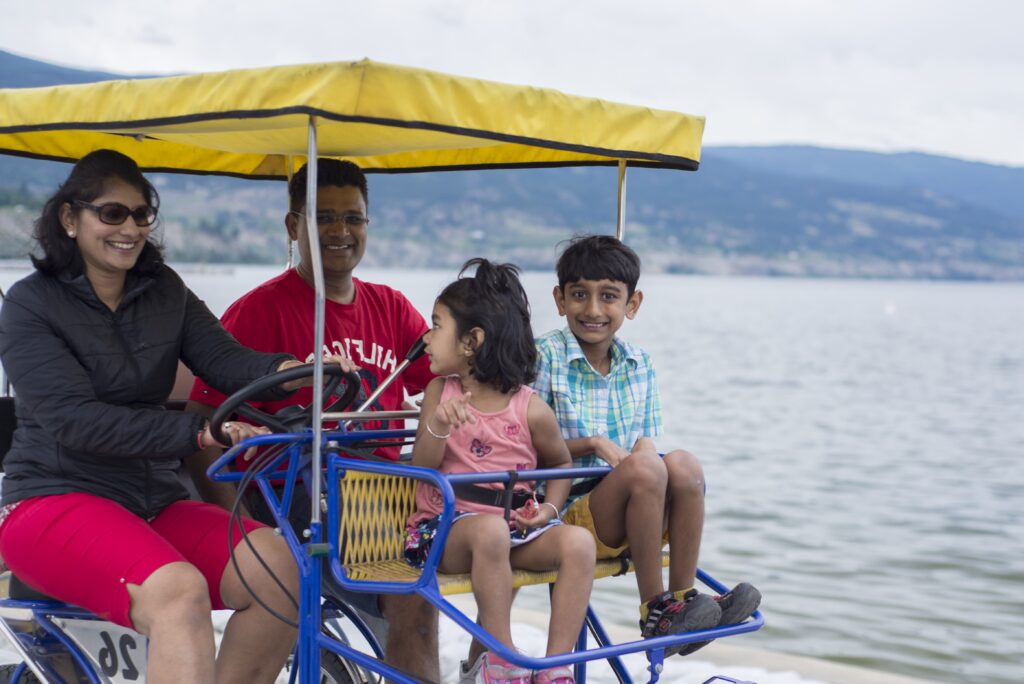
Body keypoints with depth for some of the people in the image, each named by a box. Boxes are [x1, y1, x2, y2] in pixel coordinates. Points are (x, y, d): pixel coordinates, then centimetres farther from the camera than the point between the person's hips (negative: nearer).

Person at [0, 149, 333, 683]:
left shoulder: (165, 292, 12)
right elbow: (76, 419, -17)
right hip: (54, 498, -5)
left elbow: (224, 358, -3)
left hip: (150, 500, 5)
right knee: (179, 591, -34)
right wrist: (197, 431, -28)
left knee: (277, 566, -21)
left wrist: (284, 371, -27)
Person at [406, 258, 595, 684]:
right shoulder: (440, 393, 1)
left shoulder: (530, 409, -3)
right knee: (489, 530, -37)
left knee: (578, 542, -24)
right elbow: (423, 467, -4)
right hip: (444, 527, -1)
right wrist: (438, 427, -24)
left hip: (514, 525, 2)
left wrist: (550, 507, -5)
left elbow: (561, 463, 14)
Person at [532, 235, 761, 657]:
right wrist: (592, 444, -17)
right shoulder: (545, 356, -4)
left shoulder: (639, 364, 11)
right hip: (569, 512, -5)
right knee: (644, 469, -32)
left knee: (684, 464, -25)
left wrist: (641, 455, -14)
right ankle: (653, 610, -24)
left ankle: (682, 597, -21)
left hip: (628, 518, 5)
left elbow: (645, 443, 11)